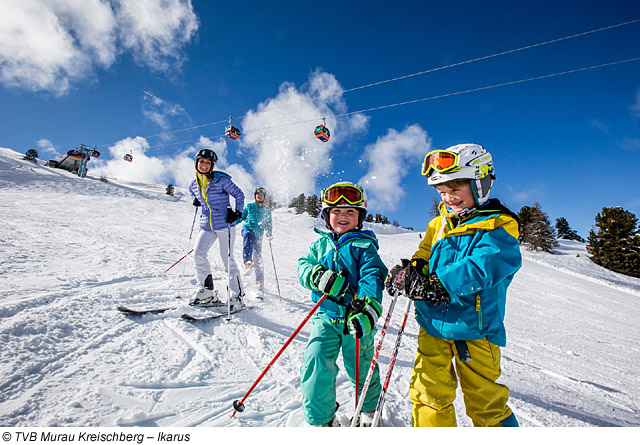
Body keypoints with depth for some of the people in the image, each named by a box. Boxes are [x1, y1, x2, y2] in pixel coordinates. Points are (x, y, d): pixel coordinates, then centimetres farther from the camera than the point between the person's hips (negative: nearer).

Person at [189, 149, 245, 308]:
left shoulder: (221, 179, -6)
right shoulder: (194, 185, 11)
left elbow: (239, 194, -1)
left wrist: (237, 212, -12)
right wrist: (197, 202, 9)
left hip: (224, 225, -5)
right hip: (206, 226, 6)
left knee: (227, 260, -4)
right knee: (198, 254, -9)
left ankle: (237, 296, 6)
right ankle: (206, 291, 3)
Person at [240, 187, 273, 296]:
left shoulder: (267, 210, 20)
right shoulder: (249, 206, 19)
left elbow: (268, 224, 20)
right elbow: (241, 217, 20)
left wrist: (269, 233, 4)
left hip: (258, 234, 1)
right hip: (247, 228, -1)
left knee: (258, 257, -6)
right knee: (249, 238, -38)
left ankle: (260, 284, 0)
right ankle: (247, 263, -54)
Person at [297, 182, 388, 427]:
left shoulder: (364, 245, -5)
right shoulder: (320, 244, 7)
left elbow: (373, 276, -17)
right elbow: (304, 266, 1)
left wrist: (368, 308, -34)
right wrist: (318, 275, -22)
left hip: (355, 316, -2)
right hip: (326, 315, 3)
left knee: (360, 367, 14)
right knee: (315, 363, -5)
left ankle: (370, 409, 46)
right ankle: (321, 418, 21)